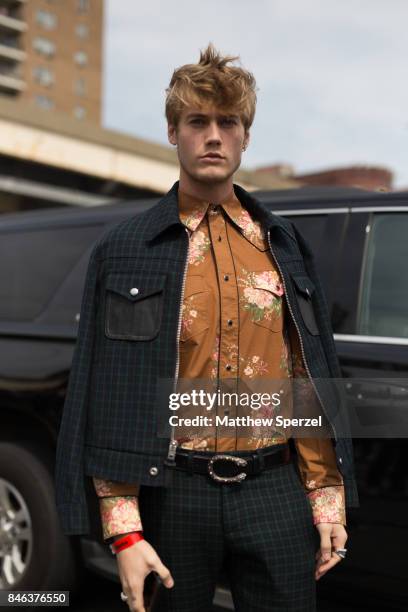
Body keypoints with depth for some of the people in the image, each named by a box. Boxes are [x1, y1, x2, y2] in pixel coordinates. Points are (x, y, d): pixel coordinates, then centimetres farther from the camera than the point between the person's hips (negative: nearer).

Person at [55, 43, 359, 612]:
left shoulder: (284, 244, 7)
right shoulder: (125, 250, -2)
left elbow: (314, 379, 8)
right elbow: (106, 397, -5)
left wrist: (328, 497, 3)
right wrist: (123, 530, -10)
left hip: (276, 492, 2)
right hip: (175, 494, -2)